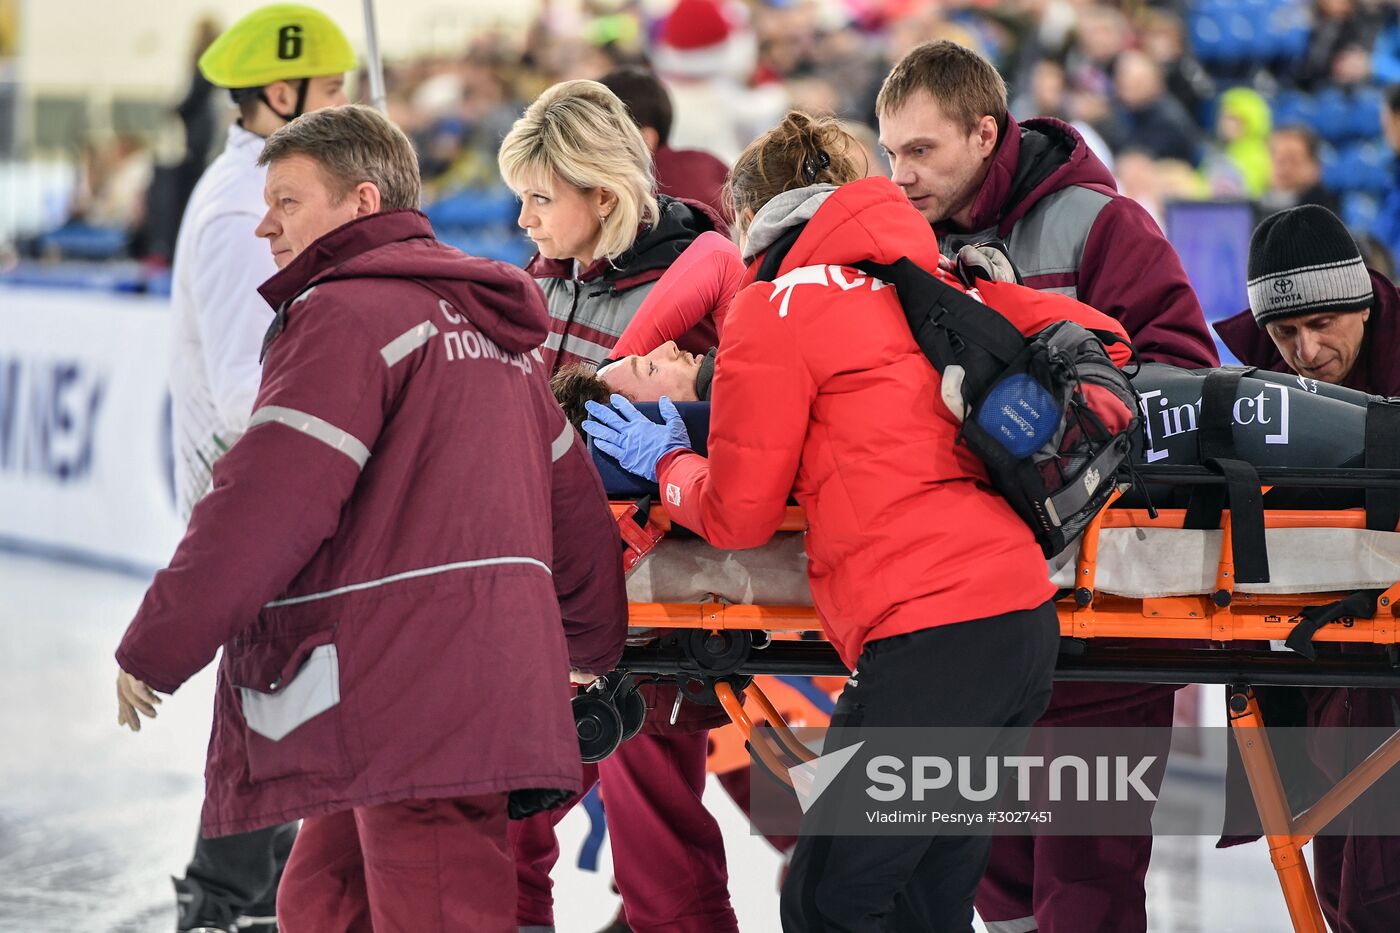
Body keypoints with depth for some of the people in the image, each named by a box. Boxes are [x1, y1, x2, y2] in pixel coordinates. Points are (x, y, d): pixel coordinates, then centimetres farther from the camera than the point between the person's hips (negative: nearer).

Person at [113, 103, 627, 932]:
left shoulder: (346, 313, -8)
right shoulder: (493, 326, 22)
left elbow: (264, 506, -13)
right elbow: (573, 502, 26)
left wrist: (152, 651, -6)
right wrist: (593, 648, 39)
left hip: (416, 704, -10)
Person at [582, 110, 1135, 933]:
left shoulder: (775, 309, 0)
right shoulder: (930, 280, 19)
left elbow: (738, 513, 3)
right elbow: (1097, 337, 19)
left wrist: (667, 461, 22)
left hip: (929, 639, -8)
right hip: (1026, 620, 8)